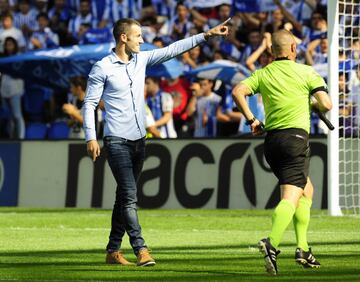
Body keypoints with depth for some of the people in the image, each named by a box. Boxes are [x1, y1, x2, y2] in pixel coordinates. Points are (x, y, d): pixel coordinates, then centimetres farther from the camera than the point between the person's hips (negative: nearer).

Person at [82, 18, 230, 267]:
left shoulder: (141, 60, 9)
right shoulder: (102, 68, -8)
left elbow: (173, 49, 6)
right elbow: (90, 103, -6)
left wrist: (206, 35, -1)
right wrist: (91, 138, -14)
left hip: (139, 140, 7)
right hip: (117, 141, -7)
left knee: (125, 196, 10)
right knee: (129, 195, -14)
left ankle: (113, 251, 16)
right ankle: (141, 249, -19)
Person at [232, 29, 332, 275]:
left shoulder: (263, 74, 11)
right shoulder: (306, 72, 1)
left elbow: (238, 92, -5)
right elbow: (326, 104, -5)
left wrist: (251, 120, 3)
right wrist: (313, 105, 17)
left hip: (271, 139, 6)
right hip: (296, 136, -6)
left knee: (307, 190, 22)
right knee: (291, 197, -14)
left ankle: (303, 248, 16)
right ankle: (272, 244, -37)